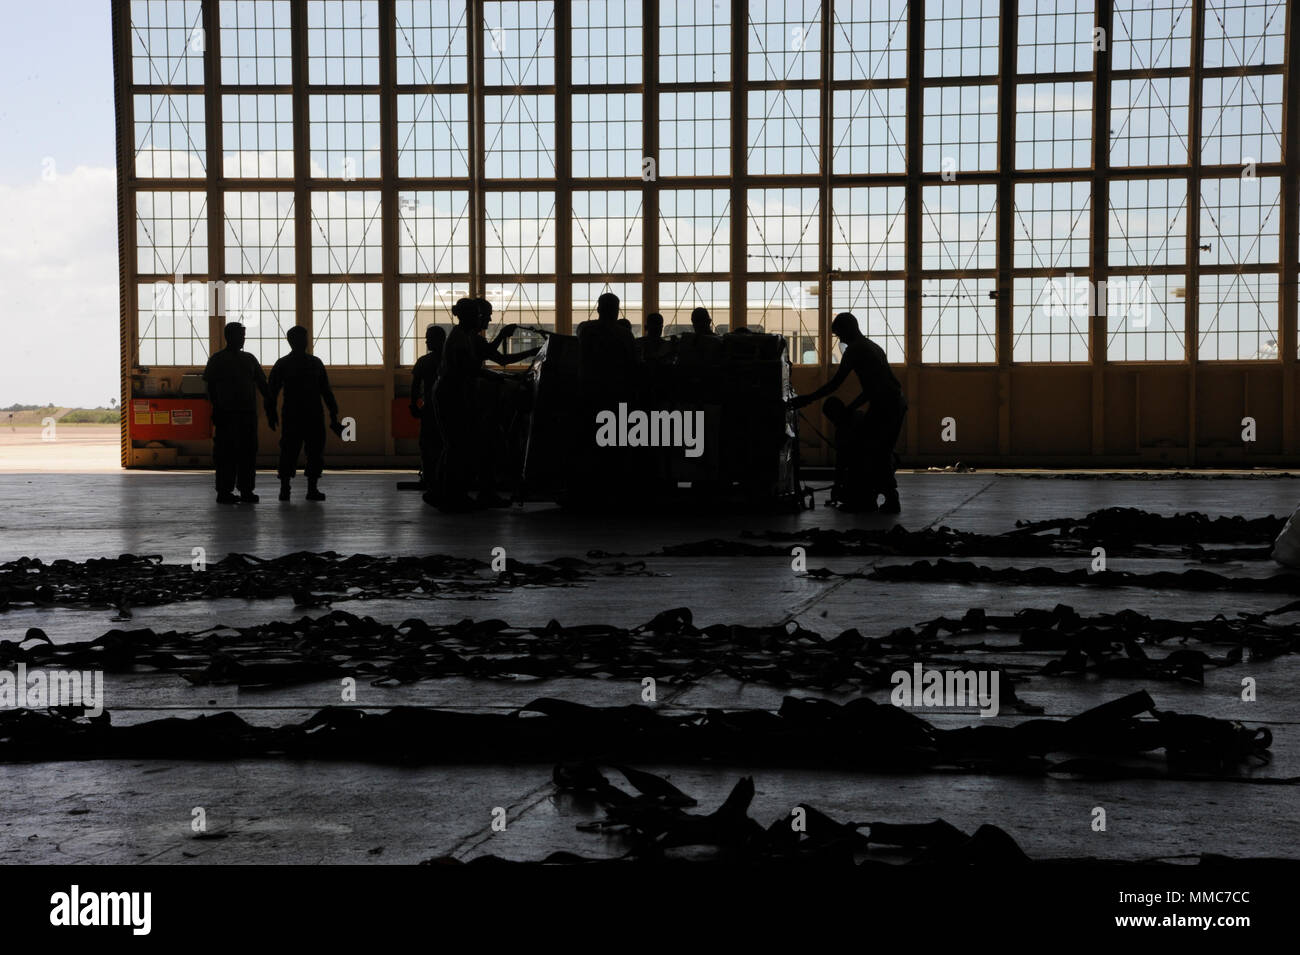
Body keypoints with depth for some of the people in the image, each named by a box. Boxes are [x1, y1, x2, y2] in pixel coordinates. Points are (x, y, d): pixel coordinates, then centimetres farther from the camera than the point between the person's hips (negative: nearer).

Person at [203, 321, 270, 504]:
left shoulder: (249, 359, 15)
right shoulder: (217, 359, 0)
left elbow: (262, 384, 15)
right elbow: (210, 386, -3)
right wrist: (216, 410, -13)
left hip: (248, 413, 5)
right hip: (227, 413, -5)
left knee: (248, 451, 4)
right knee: (226, 453, -5)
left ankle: (246, 490, 9)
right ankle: (224, 491, -1)